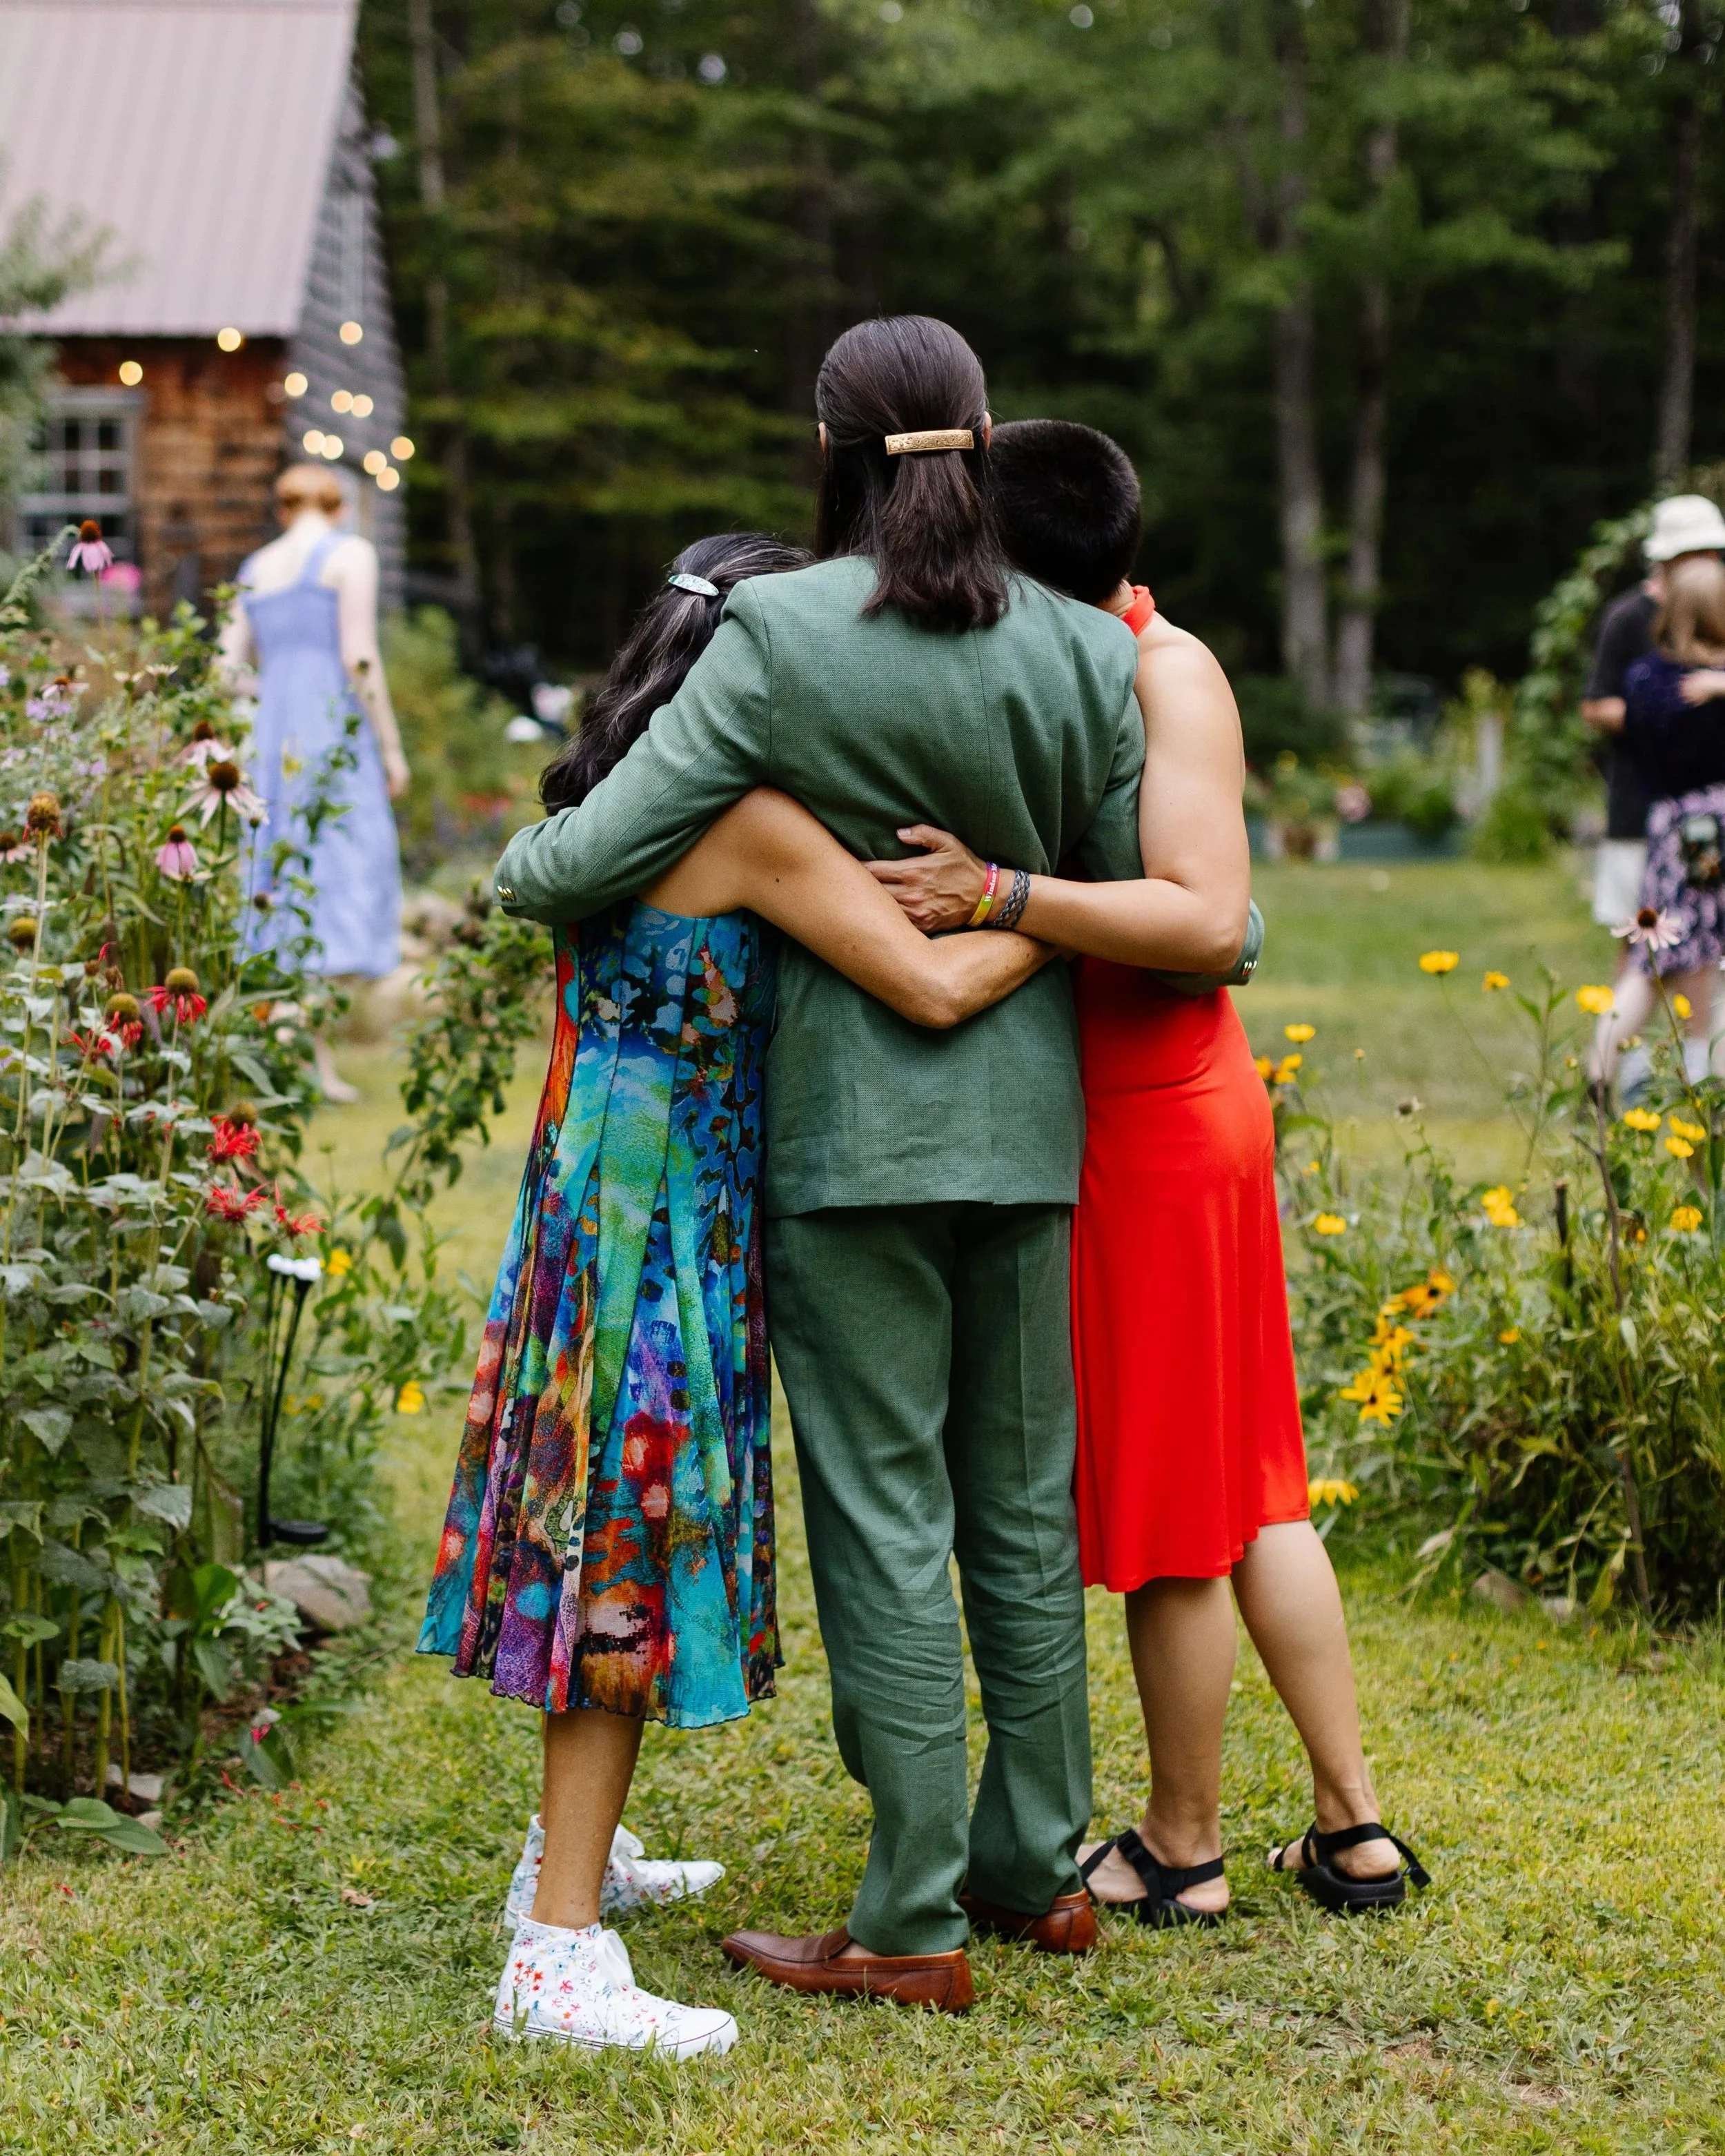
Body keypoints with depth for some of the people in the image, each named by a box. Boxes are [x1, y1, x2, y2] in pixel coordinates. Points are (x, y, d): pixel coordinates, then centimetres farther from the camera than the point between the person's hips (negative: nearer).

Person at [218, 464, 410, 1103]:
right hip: (335, 733, -6)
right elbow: (359, 658, -10)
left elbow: (228, 671, 14)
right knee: (341, 881, -8)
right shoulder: (349, 554, -1)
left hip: (270, 739, 6)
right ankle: (309, 1054, -21)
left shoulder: (255, 569, 16)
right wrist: (391, 748, -5)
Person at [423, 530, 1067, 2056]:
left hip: (615, 1203, 9)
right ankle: (560, 1953, -4)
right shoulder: (753, 824, -18)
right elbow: (936, 988, -22)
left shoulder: (634, 798, 10)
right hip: (662, 1223, -9)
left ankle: (575, 1853, 34)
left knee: (615, 1524, 19)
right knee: (636, 1536, -6)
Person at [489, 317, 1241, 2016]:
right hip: (1030, 1124, 5)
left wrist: (510, 871, 8)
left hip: (854, 1129, -4)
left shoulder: (780, 638, -12)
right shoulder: (1081, 651, 0)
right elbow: (1170, 911, 4)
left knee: (884, 1516, 1)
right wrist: (1228, 935, 26)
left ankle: (915, 1926, 7)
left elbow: (603, 853, -12)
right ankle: (1036, 1865, 26)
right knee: (1022, 1505, 15)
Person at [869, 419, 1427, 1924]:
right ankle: (1354, 1827, 23)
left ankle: (1183, 1851, 18)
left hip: (1153, 1127, -9)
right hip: (1182, 1114, 9)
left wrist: (992, 892, -30)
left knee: (1168, 1511, 4)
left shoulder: (1167, 673, -16)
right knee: (1244, 1486, 14)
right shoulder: (1102, 666, 10)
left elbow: (1205, 914, -26)